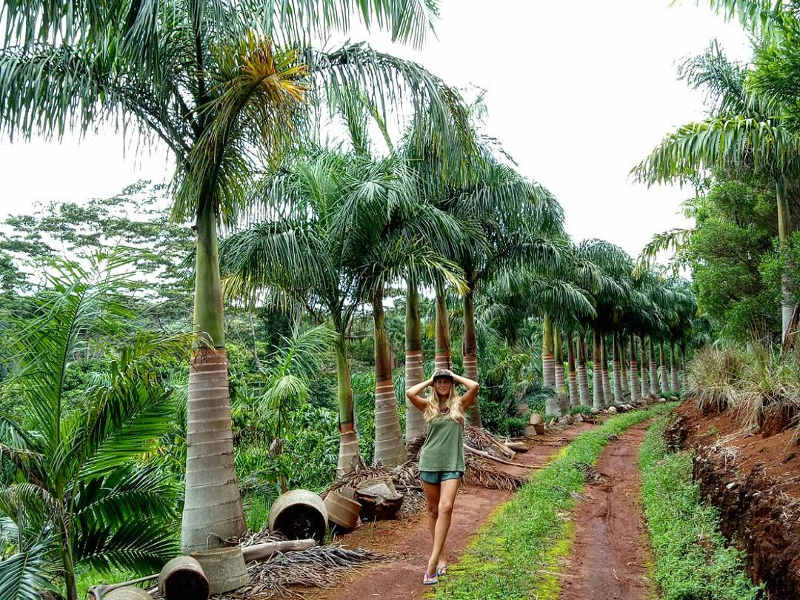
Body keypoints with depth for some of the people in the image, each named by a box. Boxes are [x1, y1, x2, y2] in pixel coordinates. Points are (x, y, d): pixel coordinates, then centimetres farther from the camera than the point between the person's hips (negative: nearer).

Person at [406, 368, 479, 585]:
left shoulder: (459, 404, 6)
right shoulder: (428, 406, 7)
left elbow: (474, 386, -9)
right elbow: (410, 393, -10)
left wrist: (455, 376, 5)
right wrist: (428, 381, 3)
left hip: (452, 464, -2)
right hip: (429, 462, 2)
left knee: (445, 508, -15)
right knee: (433, 510, 9)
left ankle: (432, 563, -15)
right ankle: (441, 556, 23)